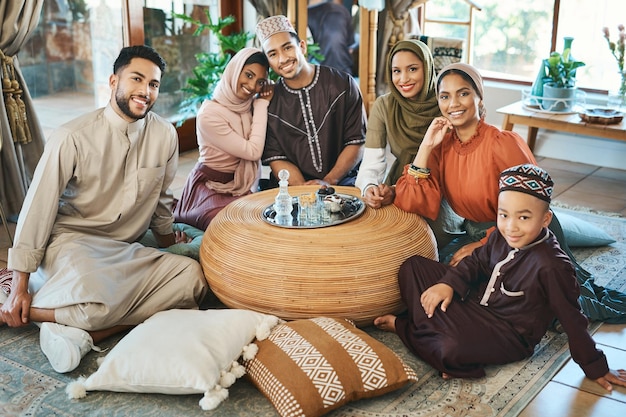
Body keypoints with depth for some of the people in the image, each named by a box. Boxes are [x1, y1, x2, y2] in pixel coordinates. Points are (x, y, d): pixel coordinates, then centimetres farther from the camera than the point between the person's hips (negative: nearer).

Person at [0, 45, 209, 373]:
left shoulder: (164, 135, -3)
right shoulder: (73, 137, -13)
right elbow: (37, 208, -10)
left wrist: (166, 238, 28)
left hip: (126, 249, 6)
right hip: (72, 240, -5)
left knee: (192, 277, -22)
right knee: (94, 305, -36)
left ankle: (81, 334, -22)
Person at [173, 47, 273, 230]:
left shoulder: (251, 107, 2)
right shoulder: (209, 115, -20)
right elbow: (252, 152, -19)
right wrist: (262, 105, -13)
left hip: (240, 187, 6)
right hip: (211, 190, -6)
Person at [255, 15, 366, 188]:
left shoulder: (342, 84, 0)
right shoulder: (268, 101, 3)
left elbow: (357, 142, 0)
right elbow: (275, 158, 1)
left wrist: (329, 181, -12)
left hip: (341, 180, 0)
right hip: (291, 186, 1)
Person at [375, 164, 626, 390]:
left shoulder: (552, 266, -24)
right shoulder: (502, 237, -5)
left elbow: (572, 319, -16)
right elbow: (477, 262, 12)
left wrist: (596, 369, -7)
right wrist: (448, 284, -7)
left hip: (509, 333, -7)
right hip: (475, 304, 8)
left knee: (453, 349, -39)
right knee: (414, 266, 1)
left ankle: (403, 328, -10)